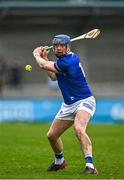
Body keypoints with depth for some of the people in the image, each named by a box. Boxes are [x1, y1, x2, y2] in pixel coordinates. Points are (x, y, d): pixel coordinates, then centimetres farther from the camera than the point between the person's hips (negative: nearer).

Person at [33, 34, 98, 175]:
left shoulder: (69, 60, -22)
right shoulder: (63, 59, 9)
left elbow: (43, 66, -14)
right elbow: (54, 77, 25)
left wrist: (36, 54, 6)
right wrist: (45, 58, 17)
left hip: (84, 101, -10)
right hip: (68, 105, 10)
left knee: (79, 129, -36)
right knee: (51, 135, 16)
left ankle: (90, 166, -43)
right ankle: (59, 162, 41)